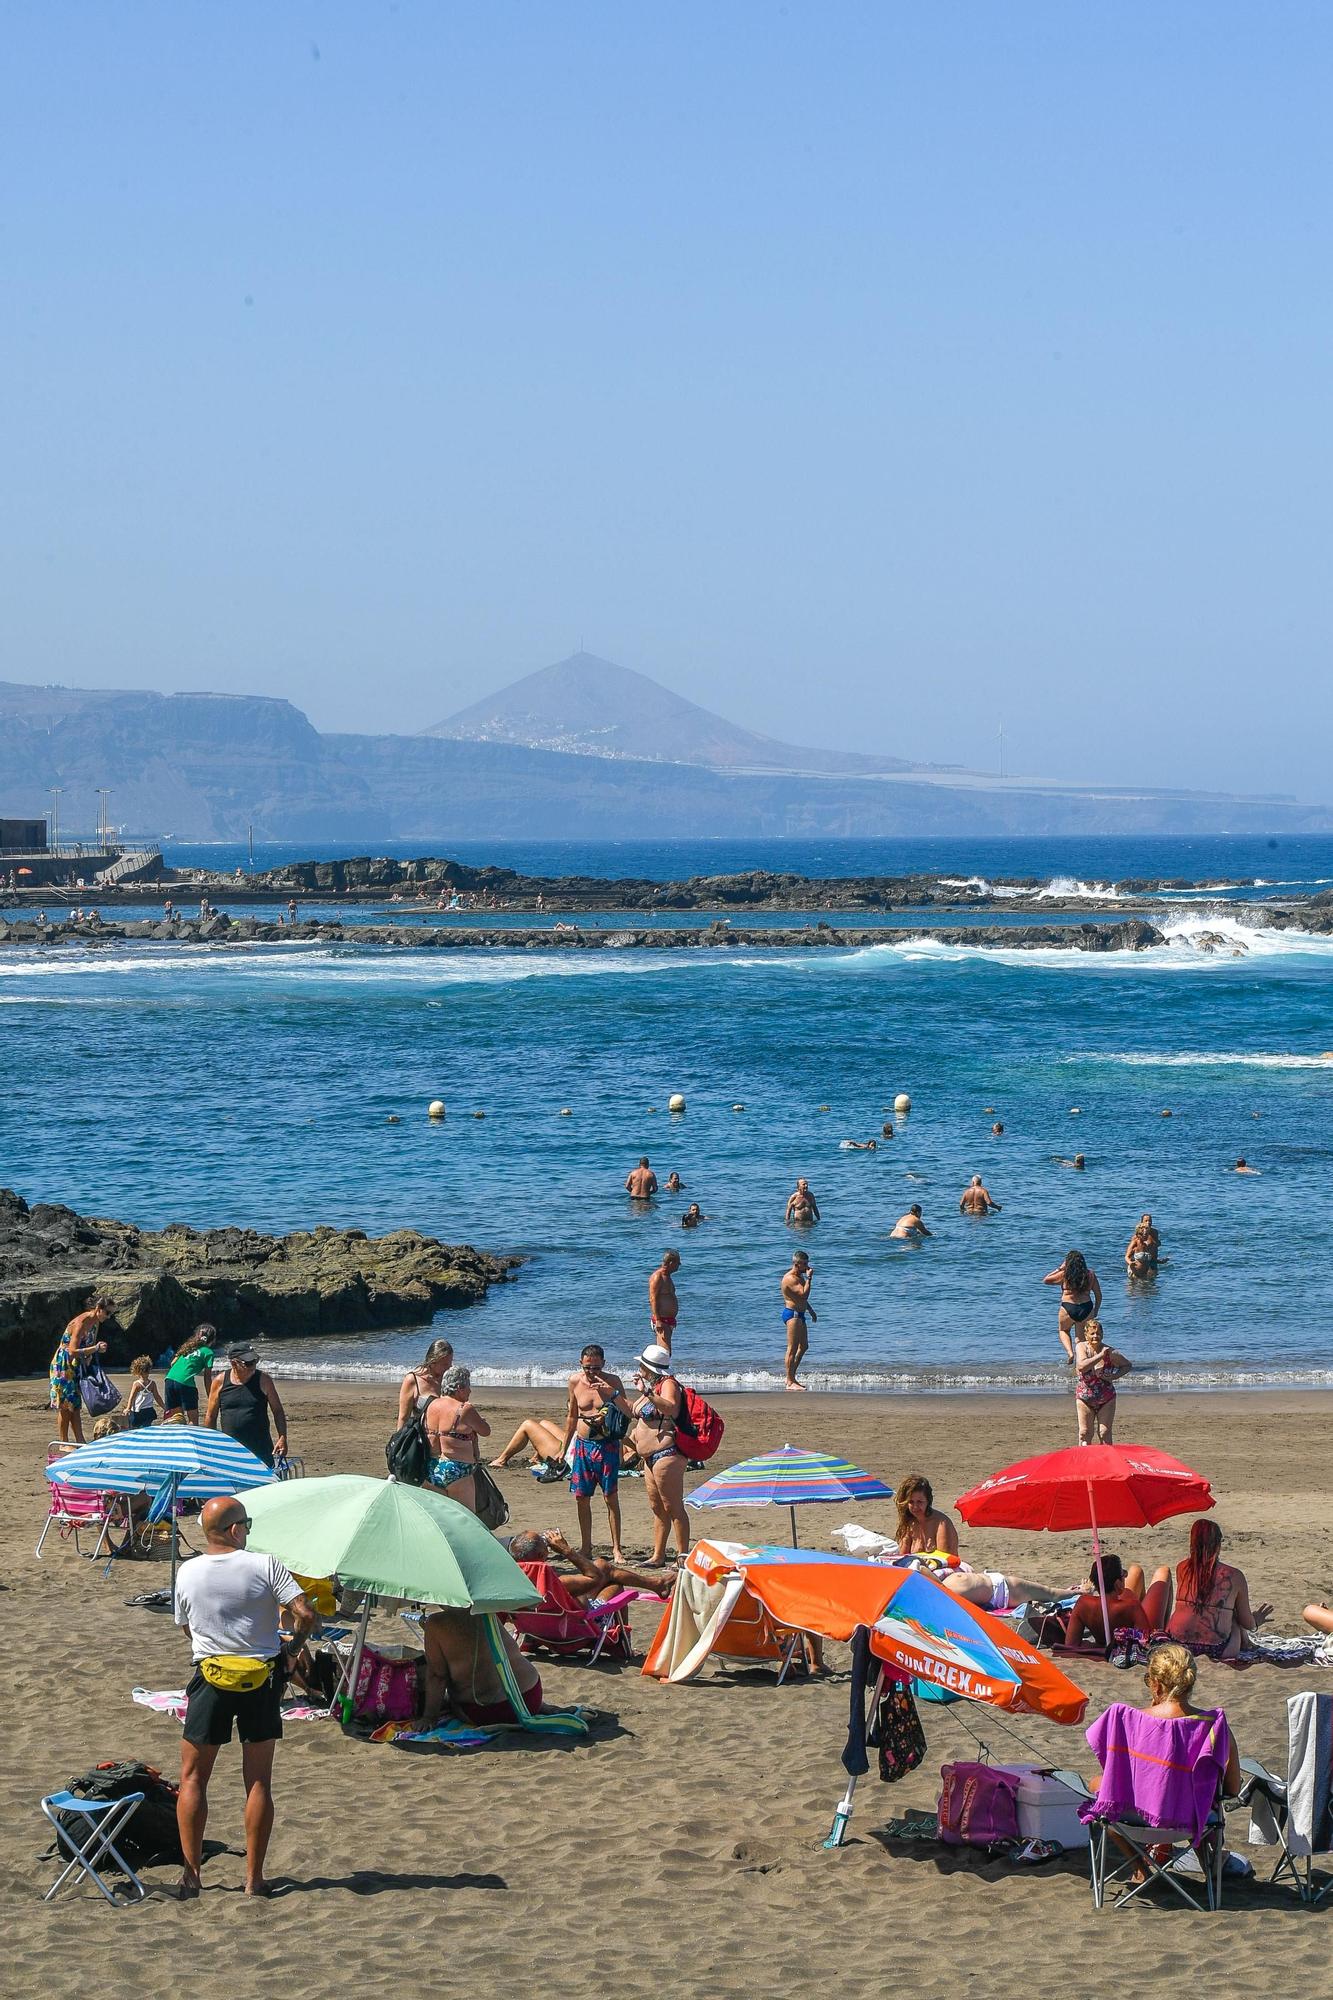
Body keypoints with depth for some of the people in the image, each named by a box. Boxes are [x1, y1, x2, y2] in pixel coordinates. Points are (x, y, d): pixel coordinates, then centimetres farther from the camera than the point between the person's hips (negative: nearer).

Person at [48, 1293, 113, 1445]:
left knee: (76, 1405, 8)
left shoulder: (96, 1323, 5)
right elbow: (73, 1351, -28)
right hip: (63, 1366, -9)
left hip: (76, 1367, 9)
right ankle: (64, 1442, 1)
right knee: (65, 1406, -4)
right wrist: (95, 1349, -27)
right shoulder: (81, 1323, -23)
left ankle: (79, 1441, 9)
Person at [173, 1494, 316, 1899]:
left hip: (210, 1678, 0)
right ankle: (254, 1877, 7)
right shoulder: (265, 1566, -8)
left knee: (193, 1778, 11)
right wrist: (295, 1641, 6)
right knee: (259, 1781, 7)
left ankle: (192, 1873, 5)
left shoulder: (187, 1574, -2)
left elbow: (187, 1629, 11)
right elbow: (305, 1613, -15)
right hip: (262, 1677, 0)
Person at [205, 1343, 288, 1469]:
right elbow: (210, 1417, 8)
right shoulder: (220, 1382, 0)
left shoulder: (263, 1380, -1)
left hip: (260, 1449, -1)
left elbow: (278, 1411, 4)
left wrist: (282, 1438, -6)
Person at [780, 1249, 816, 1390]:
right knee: (792, 1349, -10)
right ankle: (790, 1382, -10)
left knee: (803, 1346, 15)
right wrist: (809, 1278, -20)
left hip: (799, 1314, 11)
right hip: (792, 1314, -11)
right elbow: (804, 1294, -28)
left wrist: (811, 1311, 31)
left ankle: (791, 1377, 21)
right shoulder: (790, 1278, -18)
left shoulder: (800, 1276, 15)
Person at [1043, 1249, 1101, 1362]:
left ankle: (1070, 1352, 2)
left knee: (1063, 1331, 25)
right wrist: (1095, 1311, 20)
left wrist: (1059, 1268, 15)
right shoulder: (1091, 1275, 4)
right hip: (1087, 1308, 2)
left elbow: (1045, 1280, 12)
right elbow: (1098, 1295, 8)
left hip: (1068, 1308, -2)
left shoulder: (1064, 1275, -2)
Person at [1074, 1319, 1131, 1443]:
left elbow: (1128, 1365, 6)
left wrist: (1115, 1376, -12)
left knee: (1105, 1433, -1)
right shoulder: (1081, 1347, -9)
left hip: (1106, 1399, 0)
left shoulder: (1109, 1352, -9)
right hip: (1085, 1397, 0)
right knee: (1085, 1433, 0)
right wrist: (1100, 1355, -25)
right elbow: (1081, 1367, -27)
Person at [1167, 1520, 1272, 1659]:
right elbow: (1247, 1623, 7)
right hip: (1216, 1651, -1)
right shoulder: (1234, 1576, -3)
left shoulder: (1182, 1569, 2)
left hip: (1177, 1645, 2)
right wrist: (1255, 1621, 33)